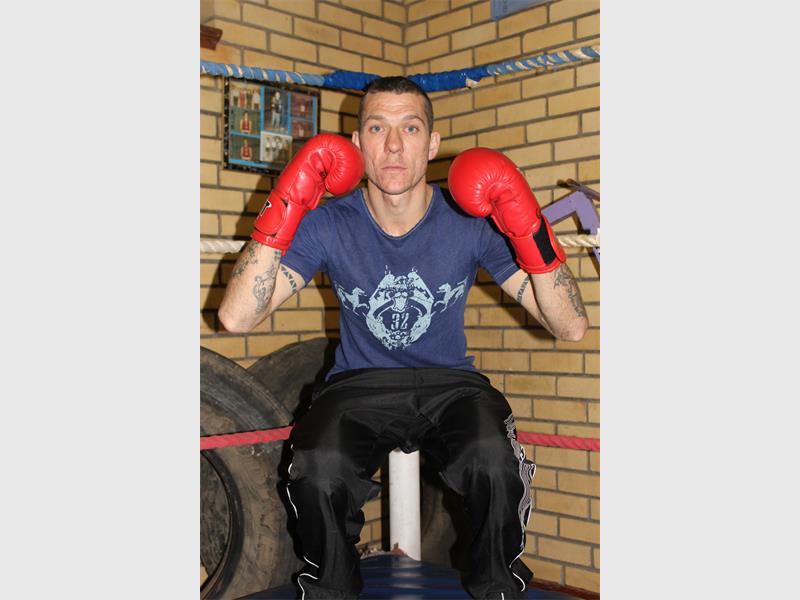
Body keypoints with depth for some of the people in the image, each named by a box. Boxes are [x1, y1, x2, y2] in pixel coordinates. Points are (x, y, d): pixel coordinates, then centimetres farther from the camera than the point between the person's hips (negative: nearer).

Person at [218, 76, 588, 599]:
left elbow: (571, 328, -12)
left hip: (451, 384, 0)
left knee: (495, 467, -32)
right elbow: (236, 318, -18)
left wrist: (530, 230, -27)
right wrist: (285, 210, -25)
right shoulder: (329, 224, -7)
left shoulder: (472, 222, -8)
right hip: (358, 385, 1)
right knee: (319, 473, -31)